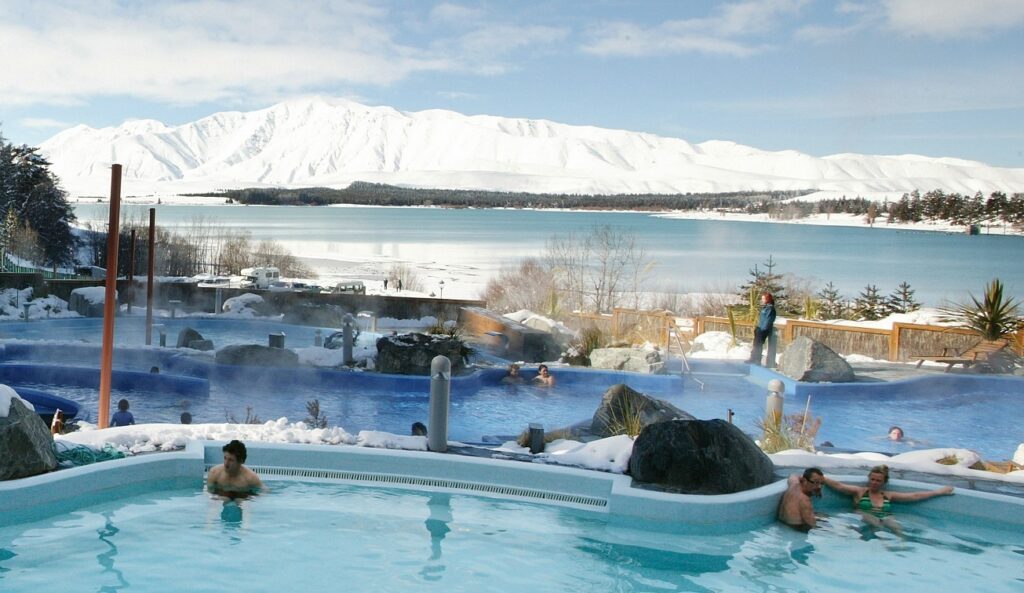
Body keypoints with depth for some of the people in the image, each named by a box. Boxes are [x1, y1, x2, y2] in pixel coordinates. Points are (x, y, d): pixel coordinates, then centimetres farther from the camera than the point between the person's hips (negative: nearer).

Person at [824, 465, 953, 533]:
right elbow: (838, 485, 7)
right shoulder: (860, 492, 16)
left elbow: (915, 496, 25)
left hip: (886, 520, 3)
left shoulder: (889, 496, 23)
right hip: (866, 521, -3)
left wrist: (940, 492, 25)